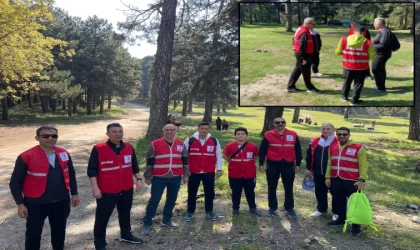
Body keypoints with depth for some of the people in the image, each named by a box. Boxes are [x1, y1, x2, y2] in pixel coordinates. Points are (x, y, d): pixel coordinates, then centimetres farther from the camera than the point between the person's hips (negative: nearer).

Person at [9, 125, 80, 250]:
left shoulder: (64, 154, 0)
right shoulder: (26, 157, -14)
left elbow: (71, 174, 11)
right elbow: (15, 182, -8)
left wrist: (74, 193, 10)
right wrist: (20, 204, -10)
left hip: (61, 201, 4)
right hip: (36, 203, -4)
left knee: (59, 230, 20)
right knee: (33, 233, 12)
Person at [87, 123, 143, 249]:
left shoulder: (129, 147, 2)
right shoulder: (98, 149, -13)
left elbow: (134, 165, 13)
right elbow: (92, 170, -11)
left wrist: (138, 179, 7)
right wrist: (95, 187, -15)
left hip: (127, 189, 5)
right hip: (106, 191, -4)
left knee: (125, 214, 21)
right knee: (102, 218, 5)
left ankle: (126, 235, 41)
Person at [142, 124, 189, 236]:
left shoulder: (181, 144, 5)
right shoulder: (155, 144, -5)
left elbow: (185, 160, 11)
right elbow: (149, 161, -1)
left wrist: (186, 175, 7)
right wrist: (147, 176, -1)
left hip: (176, 177, 4)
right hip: (159, 177, -3)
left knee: (172, 199, 13)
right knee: (154, 200, 0)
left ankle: (166, 220, 29)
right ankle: (147, 223, 11)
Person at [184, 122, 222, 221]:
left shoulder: (214, 141, 1)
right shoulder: (189, 140, -3)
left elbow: (218, 155, 6)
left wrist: (219, 169, 3)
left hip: (209, 172, 1)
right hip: (193, 172, -1)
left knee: (210, 193, 11)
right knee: (192, 193, 9)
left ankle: (209, 211, 28)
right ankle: (190, 212, 24)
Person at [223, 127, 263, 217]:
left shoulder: (253, 146, -8)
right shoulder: (230, 146, -10)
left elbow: (255, 156, 11)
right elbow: (225, 155, 8)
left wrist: (249, 163, 4)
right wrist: (233, 162, 2)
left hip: (250, 174, 1)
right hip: (235, 174, -1)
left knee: (250, 192, 15)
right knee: (236, 193, 12)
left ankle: (253, 208, 32)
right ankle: (235, 209, 27)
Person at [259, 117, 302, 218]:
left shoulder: (293, 135, 2)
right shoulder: (268, 135, -2)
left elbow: (298, 150, 8)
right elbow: (262, 150, 2)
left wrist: (298, 164, 4)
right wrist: (261, 163, -2)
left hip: (288, 165, 1)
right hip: (273, 164, -1)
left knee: (288, 187, 10)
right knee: (272, 187, 9)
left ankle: (289, 208, 26)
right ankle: (272, 207, 25)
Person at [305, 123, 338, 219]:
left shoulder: (337, 142, -10)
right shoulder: (314, 142, 4)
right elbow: (309, 155, 10)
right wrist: (309, 168, 8)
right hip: (318, 173, 5)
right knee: (319, 191, 15)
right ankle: (321, 209, 32)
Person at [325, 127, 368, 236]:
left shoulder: (358, 148, -8)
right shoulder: (332, 147, 9)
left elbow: (363, 165, -9)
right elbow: (329, 164, 13)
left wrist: (362, 180, -16)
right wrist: (327, 177, 7)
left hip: (352, 181, -5)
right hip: (336, 180, 5)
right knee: (338, 201, 16)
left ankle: (356, 225, 18)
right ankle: (341, 220, 33)